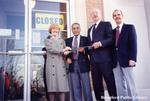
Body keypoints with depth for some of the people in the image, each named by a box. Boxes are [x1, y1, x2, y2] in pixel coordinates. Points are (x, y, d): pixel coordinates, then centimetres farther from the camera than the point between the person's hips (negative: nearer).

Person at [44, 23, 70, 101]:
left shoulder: (62, 41, 24)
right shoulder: (47, 40, 14)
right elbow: (50, 49, -5)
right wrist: (62, 50, -10)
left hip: (61, 65, 3)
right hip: (52, 65, -2)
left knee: (62, 86, -3)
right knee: (52, 86, -7)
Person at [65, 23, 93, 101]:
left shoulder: (85, 39, 4)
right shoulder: (68, 40, 15)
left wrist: (84, 50, -21)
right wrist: (67, 58, -7)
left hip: (83, 65, -3)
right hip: (73, 65, 3)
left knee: (86, 87, 3)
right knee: (75, 87, 9)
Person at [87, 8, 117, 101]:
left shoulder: (106, 24, 6)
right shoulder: (90, 29, 25)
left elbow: (111, 39, -7)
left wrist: (100, 43, -19)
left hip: (104, 58, -6)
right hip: (94, 59, 6)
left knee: (110, 81, -3)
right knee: (96, 83, 8)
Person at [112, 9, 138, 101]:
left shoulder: (130, 27, 6)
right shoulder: (113, 31, 19)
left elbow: (133, 44, -6)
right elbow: (112, 46, 12)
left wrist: (132, 59, -16)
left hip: (126, 60, -4)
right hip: (116, 61, 5)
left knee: (130, 84, -1)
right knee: (120, 86, 6)